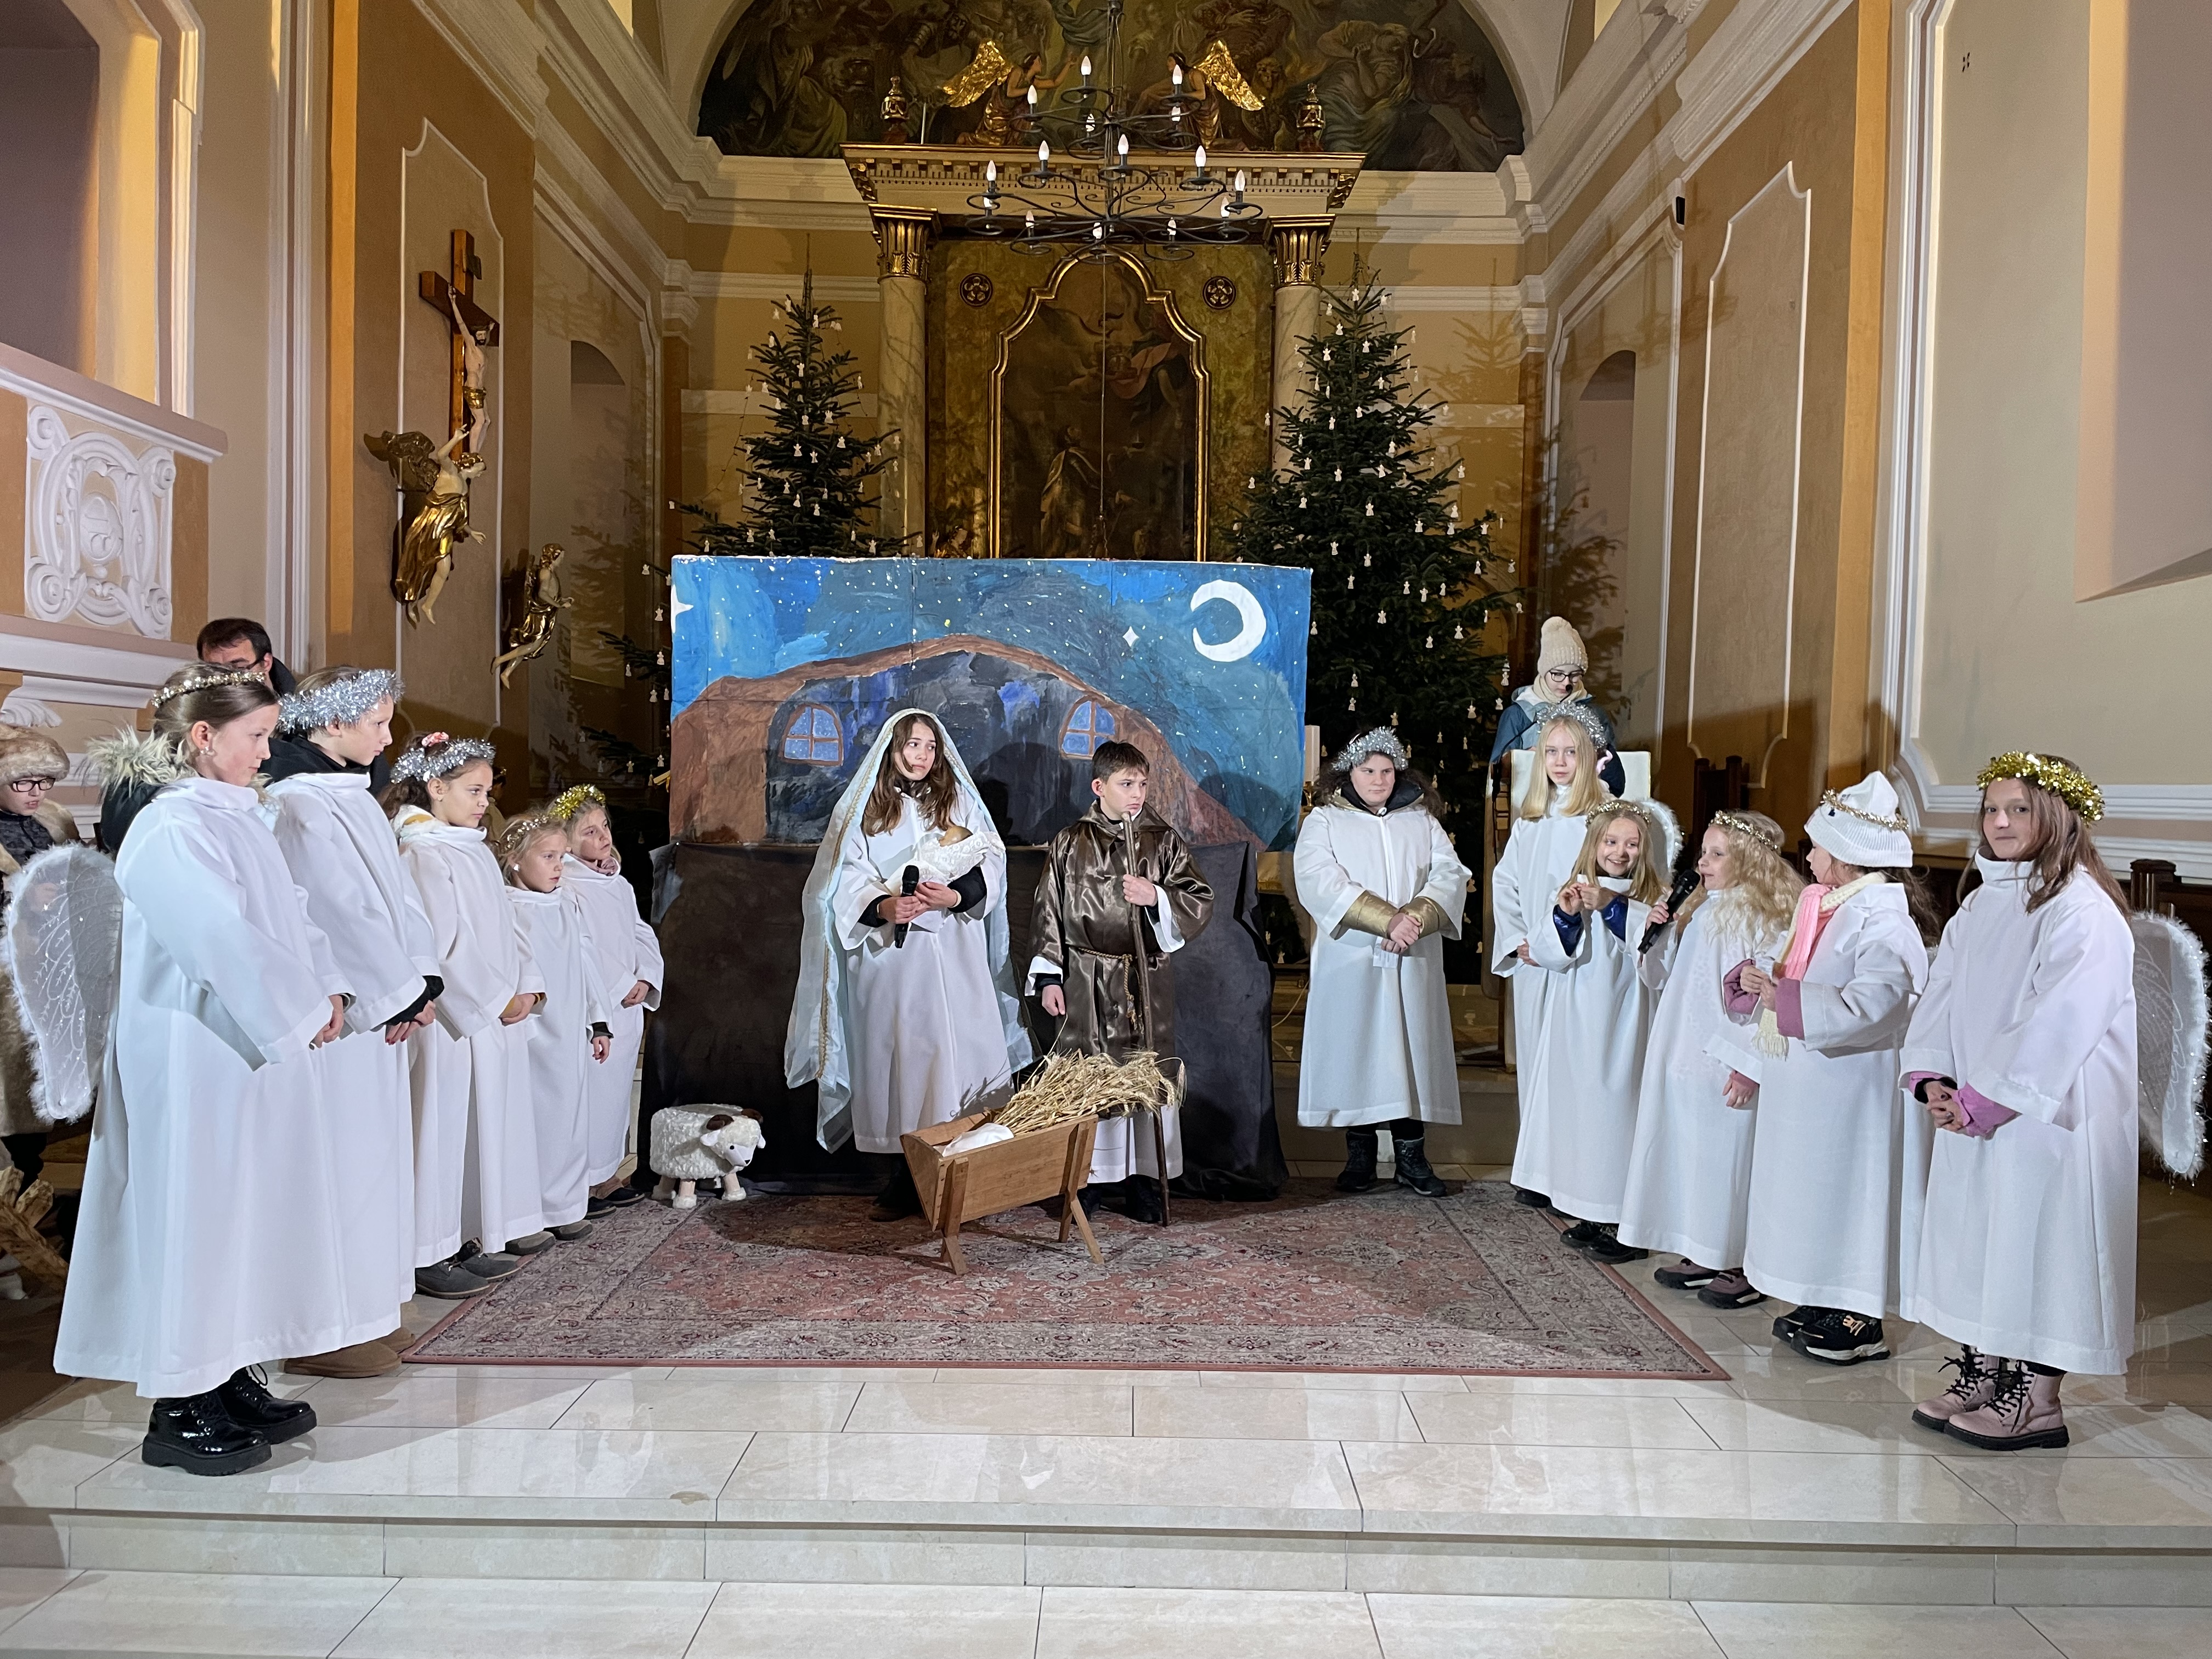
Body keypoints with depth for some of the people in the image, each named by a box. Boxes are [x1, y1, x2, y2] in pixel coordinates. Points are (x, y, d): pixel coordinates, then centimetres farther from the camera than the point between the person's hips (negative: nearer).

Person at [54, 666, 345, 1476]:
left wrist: (326, 988, -3)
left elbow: (289, 916, 11)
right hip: (196, 1059, -9)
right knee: (194, 1215, 0)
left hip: (258, 1050, 9)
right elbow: (226, 940, -23)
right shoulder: (170, 830, -16)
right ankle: (177, 1415, 12)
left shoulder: (241, 818, 11)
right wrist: (303, 1012, -15)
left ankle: (233, 1383, 26)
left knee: (248, 1211, 14)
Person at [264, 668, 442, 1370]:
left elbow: (398, 896, 11)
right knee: (339, 1156, -3)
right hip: (335, 1015, -9)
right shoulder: (296, 807, -15)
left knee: (374, 1148, 13)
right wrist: (404, 994, -11)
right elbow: (343, 912, -18)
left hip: (381, 1010, 9)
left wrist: (420, 979, -1)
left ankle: (368, 1308, 23)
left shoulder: (355, 799, 13)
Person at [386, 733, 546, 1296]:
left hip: (498, 1017, 9)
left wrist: (526, 985, 2)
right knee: (443, 1128, -2)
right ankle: (429, 1253, 6)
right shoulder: (422, 856, -13)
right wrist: (496, 1001, -15)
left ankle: (485, 1233, 24)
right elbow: (442, 948, -19)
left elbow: (508, 924, 15)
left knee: (493, 1120, 13)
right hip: (454, 1019, -9)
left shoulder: (476, 851, 14)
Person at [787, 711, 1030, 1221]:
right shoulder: (862, 809, 9)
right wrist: (882, 906, -19)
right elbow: (846, 881, 1)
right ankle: (904, 1177, 10)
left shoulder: (959, 801, 11)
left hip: (956, 957, 0)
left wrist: (956, 895, -16)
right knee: (899, 1058, 1)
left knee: (961, 1054, -5)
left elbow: (991, 863, 4)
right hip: (890, 955, 0)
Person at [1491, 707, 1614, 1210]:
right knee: (1535, 1059, 10)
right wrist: (1517, 941, 3)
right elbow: (1504, 880, 15)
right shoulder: (1531, 817, 12)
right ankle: (1538, 1172, 19)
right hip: (1531, 962, 6)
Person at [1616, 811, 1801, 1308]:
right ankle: (1703, 1255, 24)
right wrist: (1659, 934, 3)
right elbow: (1661, 979, 21)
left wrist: (1750, 1065, -21)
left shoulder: (1766, 920, -13)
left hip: (1725, 1068, -8)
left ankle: (1745, 1268, 10)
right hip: (1681, 1061, 8)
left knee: (1728, 1160, -1)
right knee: (1687, 1156, 13)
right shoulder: (1697, 910, 13)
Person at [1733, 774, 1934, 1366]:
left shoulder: (1883, 922, -18)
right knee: (1815, 1191, 14)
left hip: (1856, 1089, -9)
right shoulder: (1823, 907, 10)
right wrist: (1759, 980, -1)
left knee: (1849, 1191, -1)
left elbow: (1869, 1007, -30)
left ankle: (1862, 1324, 11)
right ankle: (1825, 1303, 25)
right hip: (1810, 1088, 9)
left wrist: (1780, 994, -32)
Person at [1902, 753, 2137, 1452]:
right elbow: (1942, 995, 11)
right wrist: (1932, 1079, -4)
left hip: (2046, 1121, -8)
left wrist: (1982, 1101, -18)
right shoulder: (1980, 904, 13)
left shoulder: (2082, 910, -13)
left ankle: (2036, 1399, 10)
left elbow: (2058, 1025, -19)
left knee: (2036, 1245, -2)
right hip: (1973, 1118, 8)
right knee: (1972, 1244, 12)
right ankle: (1981, 1375, 24)